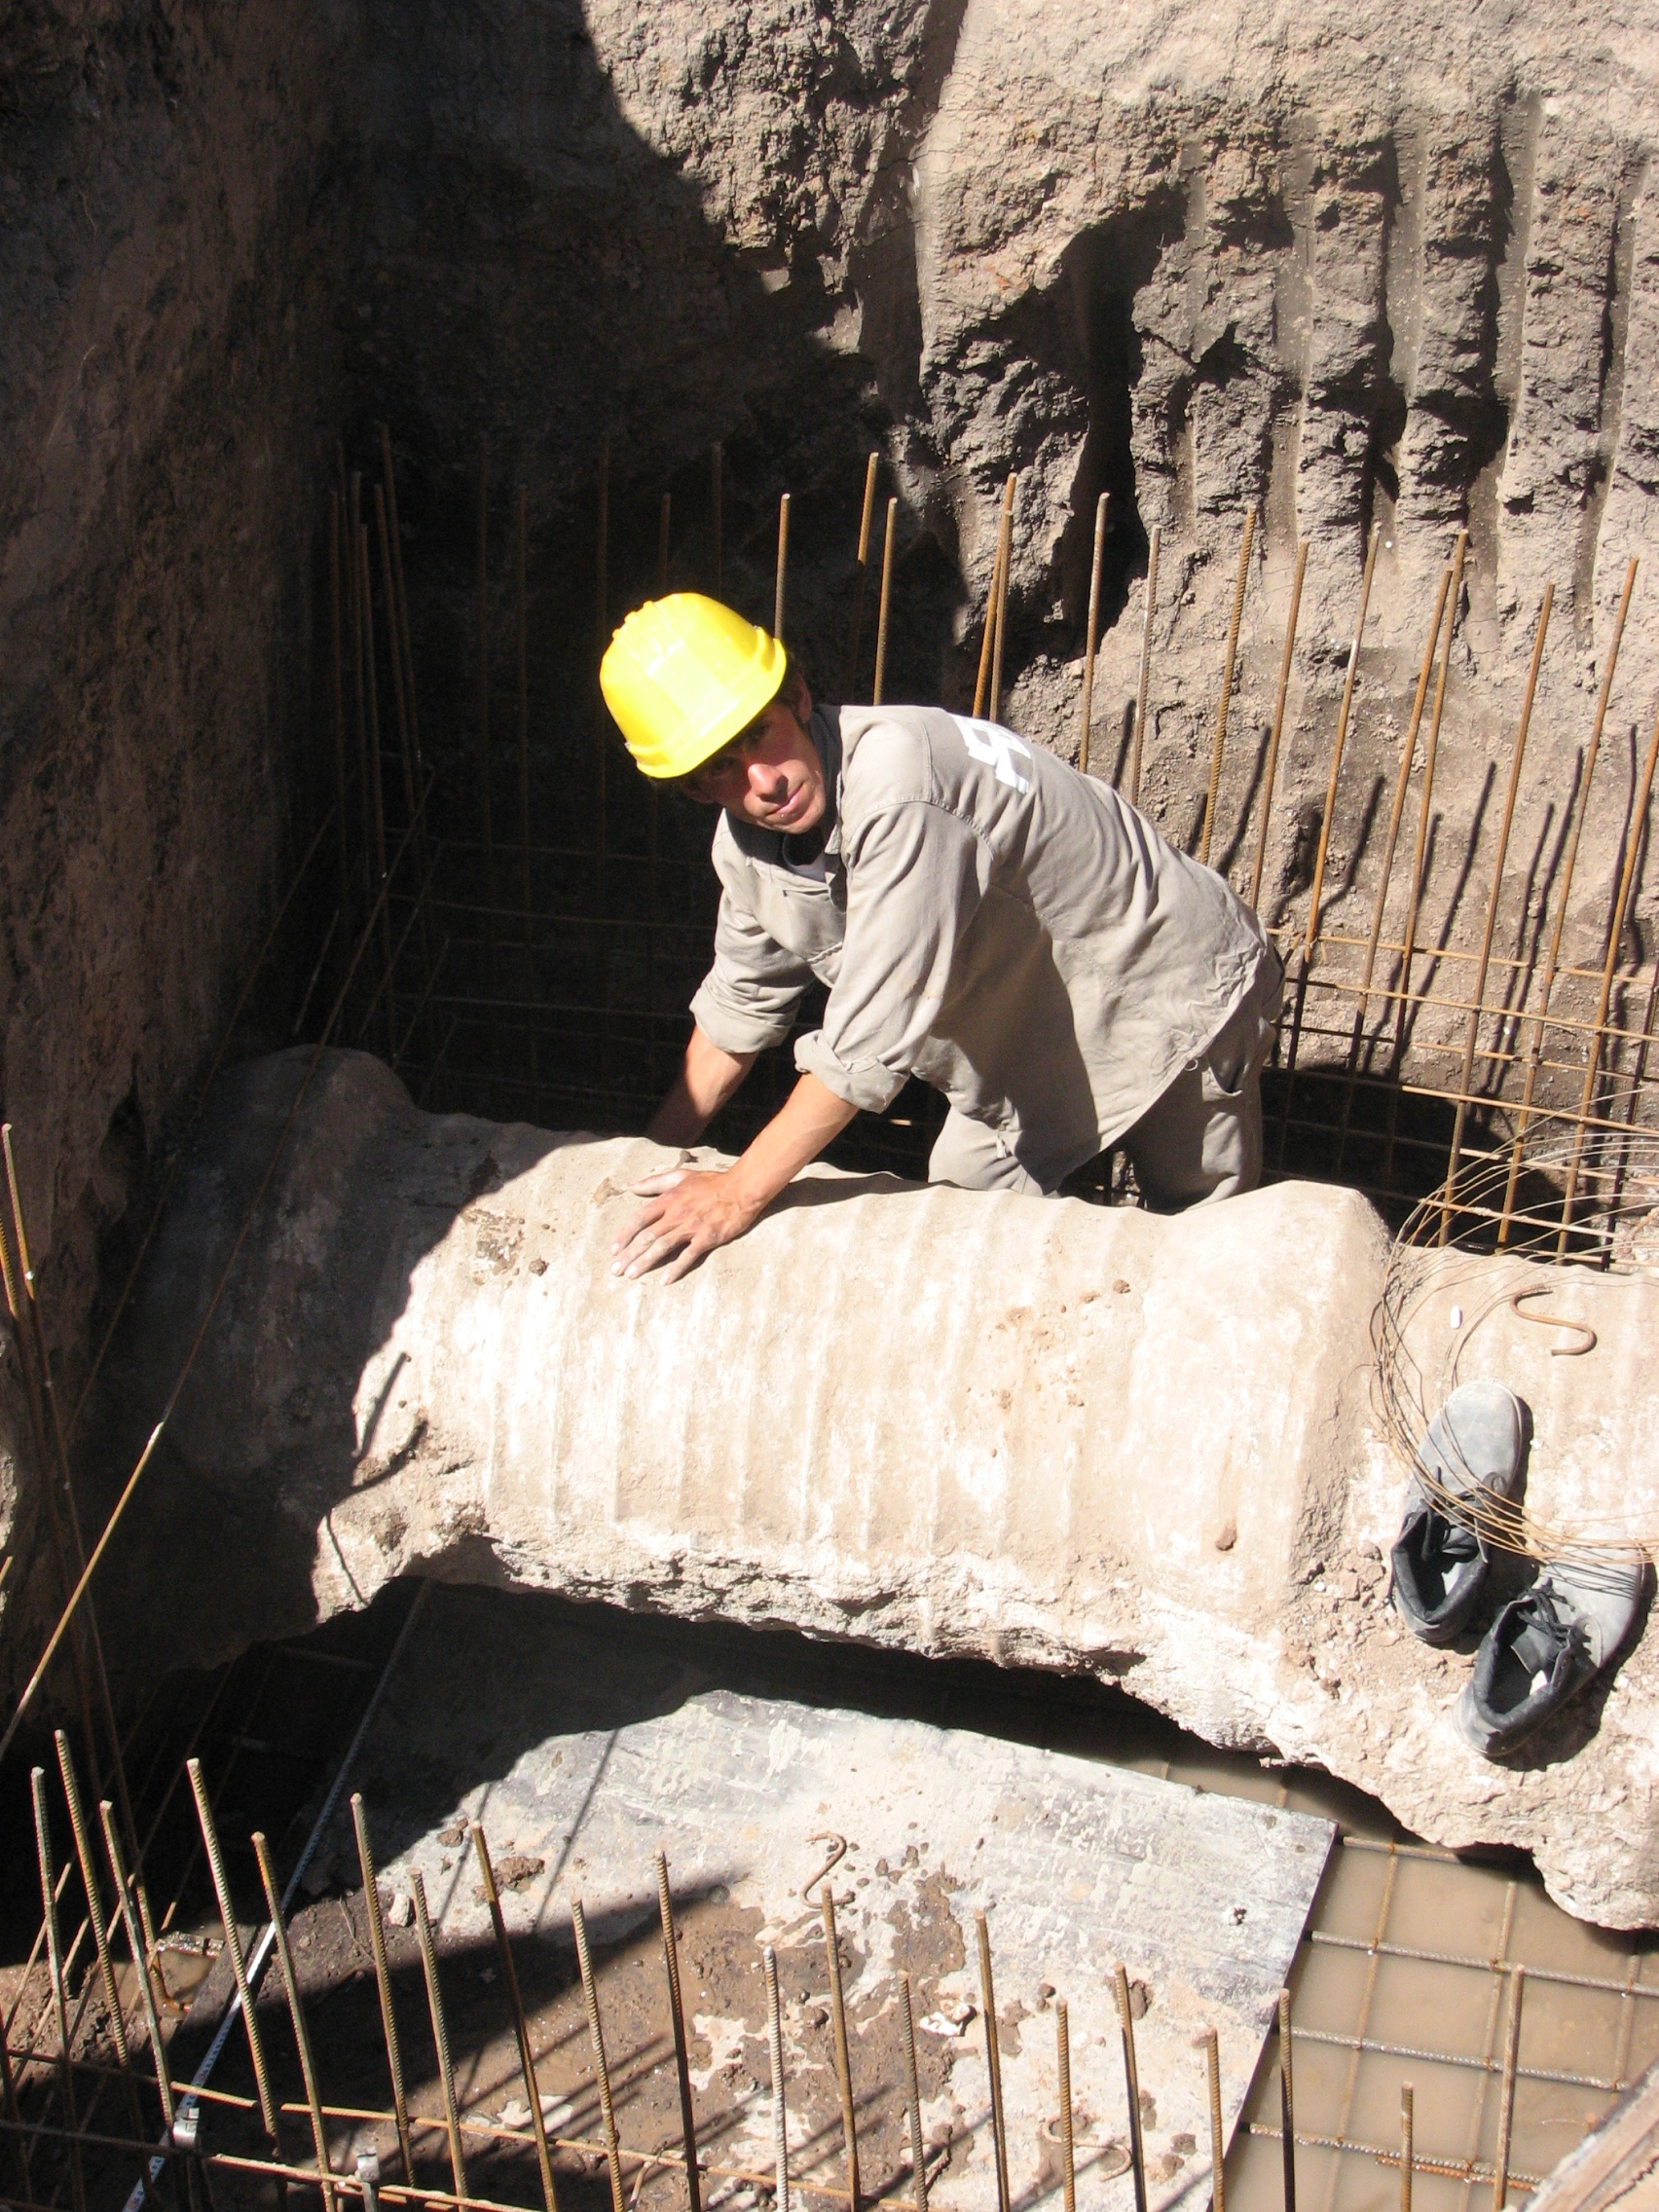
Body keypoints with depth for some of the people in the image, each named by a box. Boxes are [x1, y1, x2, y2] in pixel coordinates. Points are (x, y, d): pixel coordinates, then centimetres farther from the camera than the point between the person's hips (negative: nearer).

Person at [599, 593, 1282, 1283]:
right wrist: (653, 1157, 12)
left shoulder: (898, 790, -39)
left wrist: (741, 1193, -28)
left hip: (1177, 998, -7)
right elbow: (739, 1005, 8)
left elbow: (872, 1040, -37)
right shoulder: (745, 844, -11)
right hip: (1026, 1041, 7)